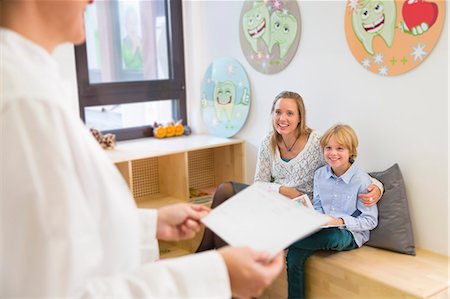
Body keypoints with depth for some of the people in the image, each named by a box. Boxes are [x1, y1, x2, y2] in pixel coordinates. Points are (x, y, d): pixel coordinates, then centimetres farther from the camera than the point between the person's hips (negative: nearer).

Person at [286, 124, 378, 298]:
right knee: (294, 255, -23)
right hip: (324, 230, 4)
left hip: (350, 235, -4)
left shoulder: (362, 181, -13)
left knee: (332, 236, -39)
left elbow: (370, 221, -10)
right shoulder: (319, 174, 4)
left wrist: (341, 221, -23)